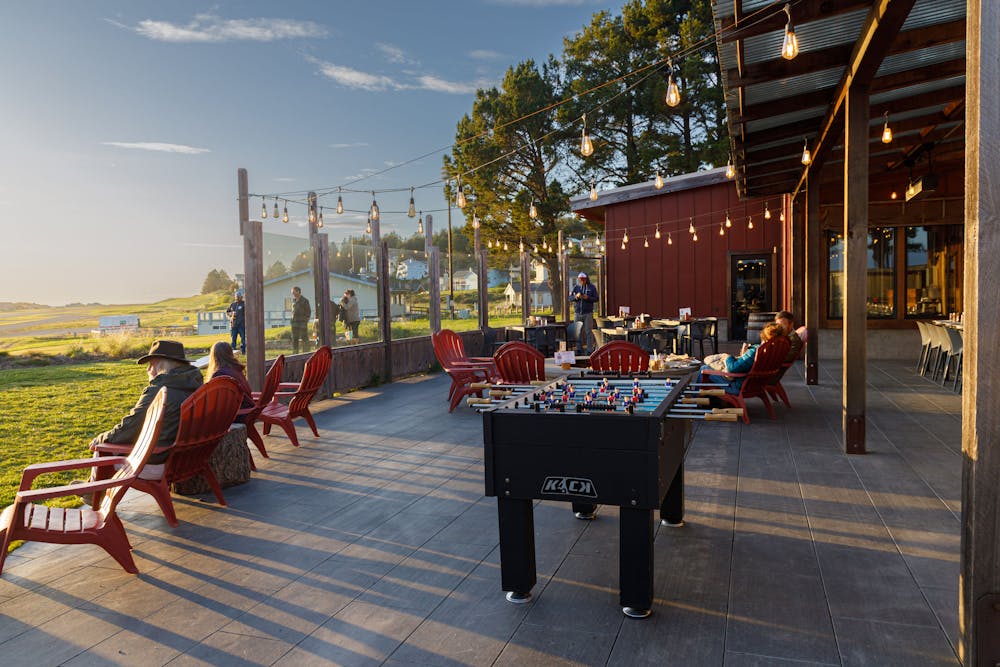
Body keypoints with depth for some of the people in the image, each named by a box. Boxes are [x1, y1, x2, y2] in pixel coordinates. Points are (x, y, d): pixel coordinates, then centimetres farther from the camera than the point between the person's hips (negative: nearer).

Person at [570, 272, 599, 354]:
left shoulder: (592, 288, 4)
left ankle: (589, 349, -2)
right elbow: (570, 297, 5)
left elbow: (596, 299, 0)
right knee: (578, 331, 6)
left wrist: (588, 298, -16)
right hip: (577, 313, 2)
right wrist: (576, 296, -15)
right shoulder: (575, 287, 9)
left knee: (588, 331, -5)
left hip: (588, 313, -2)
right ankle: (580, 348, 15)